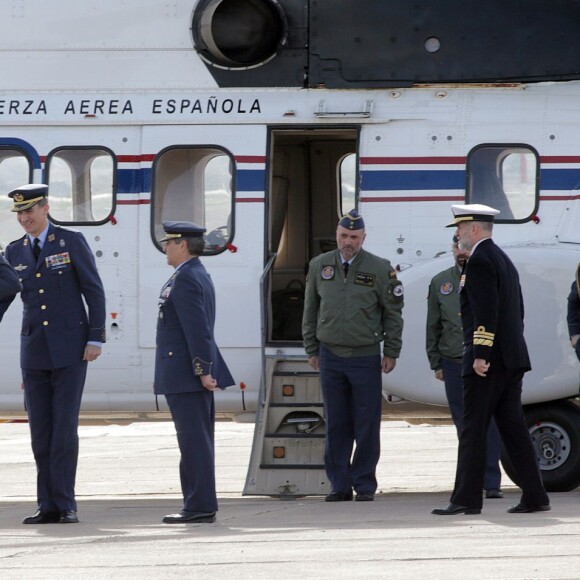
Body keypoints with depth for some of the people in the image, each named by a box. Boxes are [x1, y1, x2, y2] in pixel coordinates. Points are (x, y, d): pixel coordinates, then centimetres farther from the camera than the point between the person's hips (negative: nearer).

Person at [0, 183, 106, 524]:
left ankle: (65, 504, -3)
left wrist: (95, 338, -8)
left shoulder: (72, 242, -1)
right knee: (40, 431, 3)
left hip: (70, 350, -4)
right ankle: (48, 506, 7)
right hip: (34, 352, 4)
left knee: (65, 428, -7)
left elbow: (94, 291, -2)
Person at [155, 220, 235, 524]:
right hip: (196, 372, 11)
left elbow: (197, 328, -21)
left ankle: (200, 506, -9)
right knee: (197, 439, 12)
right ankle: (201, 506, 15)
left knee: (193, 440, -9)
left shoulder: (185, 279, -15)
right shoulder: (199, 275, 18)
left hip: (185, 373, -11)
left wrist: (202, 370, -22)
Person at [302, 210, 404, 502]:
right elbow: (310, 311, 13)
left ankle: (365, 485, 7)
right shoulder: (319, 266, 6)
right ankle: (340, 485, 9)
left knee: (367, 427, -1)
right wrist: (311, 349, 11)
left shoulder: (379, 269, -2)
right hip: (331, 356, 2)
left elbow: (393, 312, 3)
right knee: (336, 426, 4)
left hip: (366, 357, -2)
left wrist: (392, 352, 1)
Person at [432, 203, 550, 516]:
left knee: (473, 429, -6)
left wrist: (480, 355, -22)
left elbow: (486, 311, -21)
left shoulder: (479, 262, -12)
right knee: (513, 427, 9)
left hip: (487, 361, -10)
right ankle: (534, 496, 6)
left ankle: (466, 498, -5)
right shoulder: (504, 260, 19)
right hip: (513, 360, 10)